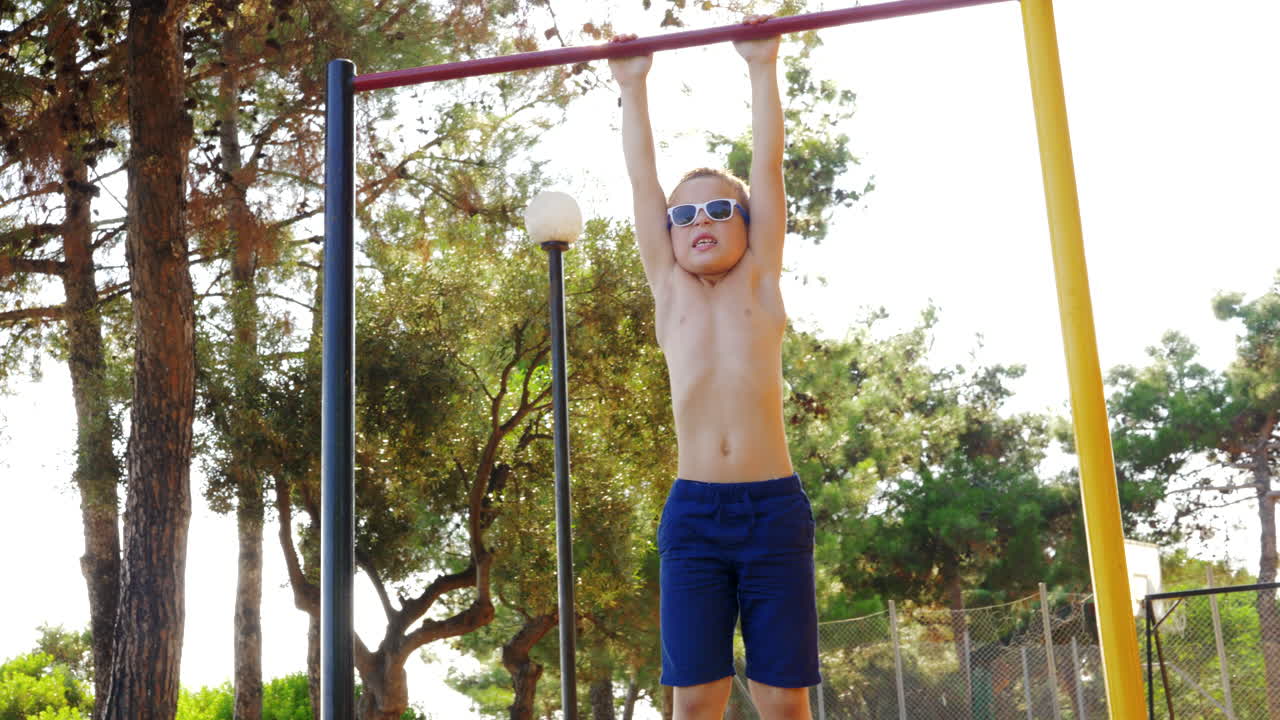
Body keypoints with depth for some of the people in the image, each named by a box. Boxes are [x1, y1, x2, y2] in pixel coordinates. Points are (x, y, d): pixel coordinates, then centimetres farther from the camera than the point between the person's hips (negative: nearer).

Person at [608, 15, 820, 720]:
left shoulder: (759, 283, 11)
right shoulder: (670, 292, 13)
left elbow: (768, 168, 11)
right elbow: (642, 184, 17)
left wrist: (763, 69, 13)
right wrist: (632, 88, 21)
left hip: (774, 508, -1)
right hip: (692, 511, 1)